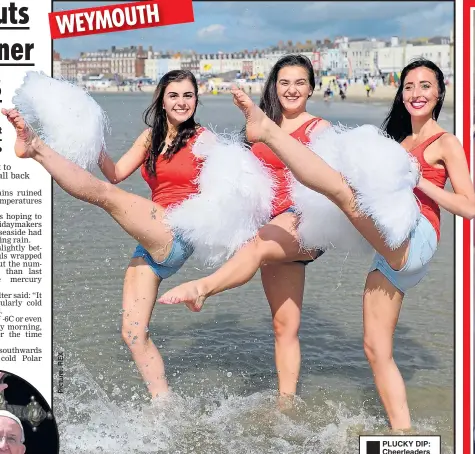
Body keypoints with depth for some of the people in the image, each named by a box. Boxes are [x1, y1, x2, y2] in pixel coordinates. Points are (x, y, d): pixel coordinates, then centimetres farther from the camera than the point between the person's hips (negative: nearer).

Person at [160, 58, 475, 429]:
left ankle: (267, 130, -35)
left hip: (416, 238, -8)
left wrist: (416, 179, -8)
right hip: (392, 254, 8)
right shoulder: (400, 141, 30)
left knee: (341, 187, -30)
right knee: (377, 350, 3)